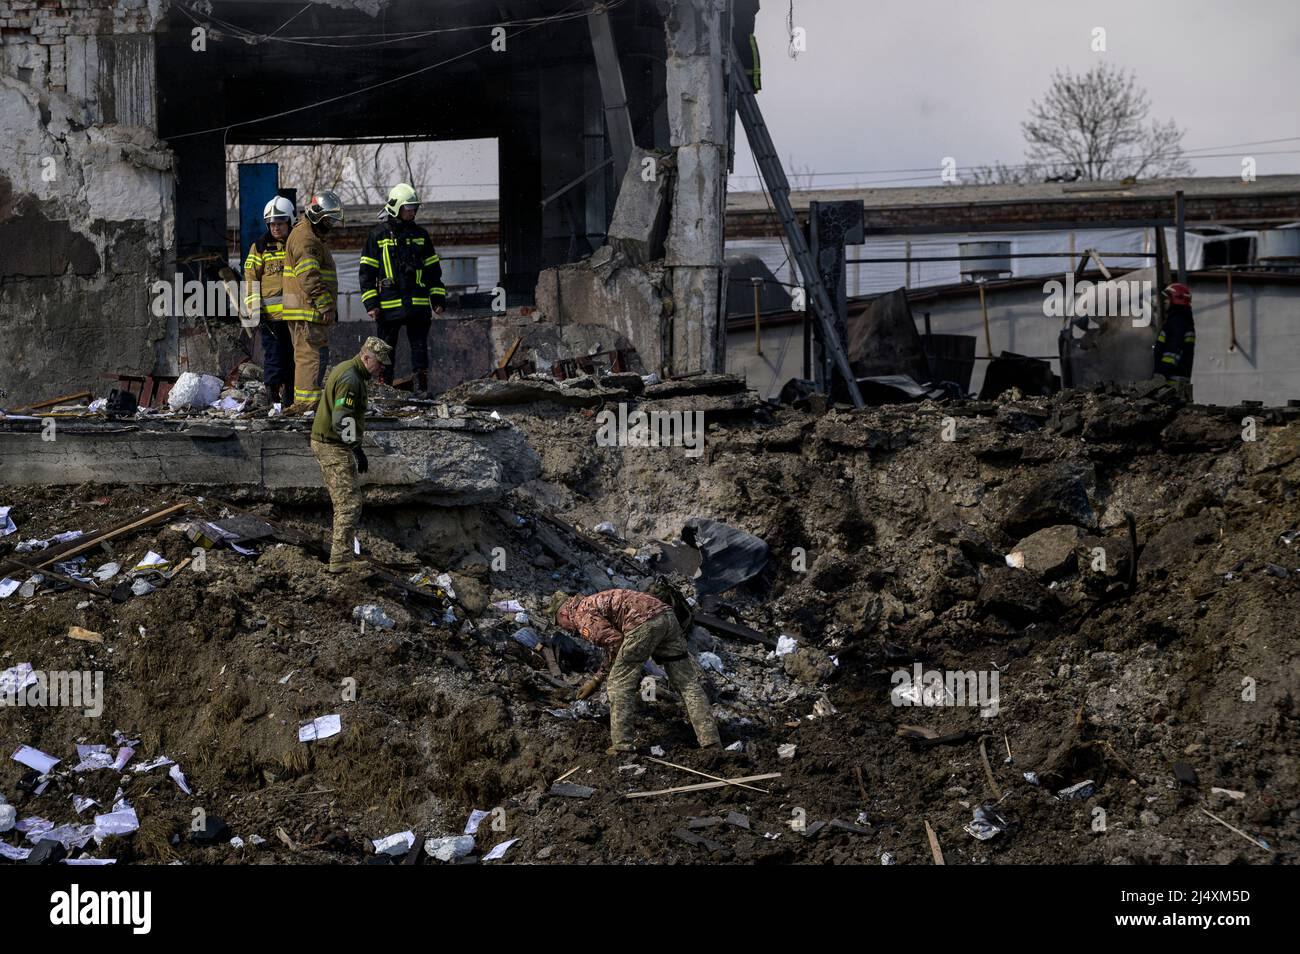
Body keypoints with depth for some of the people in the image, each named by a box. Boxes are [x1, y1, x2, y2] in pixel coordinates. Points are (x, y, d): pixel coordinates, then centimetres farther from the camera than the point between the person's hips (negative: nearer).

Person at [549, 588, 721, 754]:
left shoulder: (581, 616, 5)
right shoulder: (593, 603, 34)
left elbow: (615, 642, -7)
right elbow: (611, 649, 44)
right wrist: (596, 680, 51)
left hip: (643, 622, -9)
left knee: (620, 683, 3)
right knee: (688, 682, 9)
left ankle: (621, 744, 1)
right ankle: (710, 741, 6)